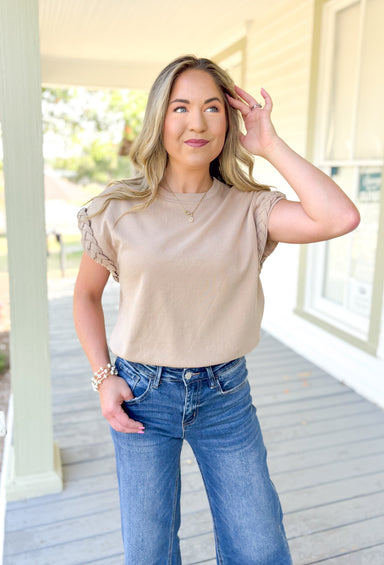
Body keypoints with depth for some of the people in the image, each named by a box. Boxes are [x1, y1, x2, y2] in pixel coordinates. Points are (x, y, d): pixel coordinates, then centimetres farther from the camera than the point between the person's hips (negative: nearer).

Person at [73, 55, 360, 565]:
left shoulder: (248, 209, -8)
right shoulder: (119, 211, -7)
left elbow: (339, 218, -24)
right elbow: (86, 295, 5)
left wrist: (270, 145, -16)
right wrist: (103, 377, -4)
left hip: (227, 395, 1)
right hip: (143, 395, 0)